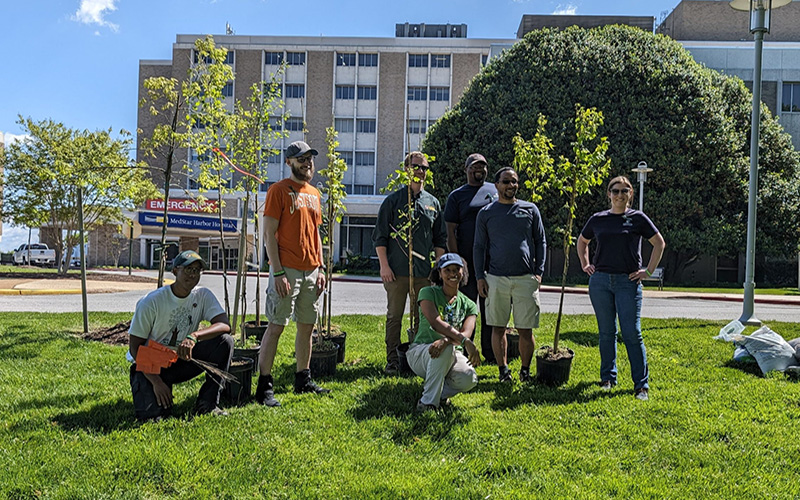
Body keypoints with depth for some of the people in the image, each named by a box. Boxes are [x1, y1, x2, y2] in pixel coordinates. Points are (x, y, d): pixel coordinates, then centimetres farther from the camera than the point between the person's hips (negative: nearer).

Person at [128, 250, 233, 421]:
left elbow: (225, 325, -22)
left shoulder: (203, 295, -7)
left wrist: (194, 336, -40)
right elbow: (135, 347, -14)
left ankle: (207, 404, -12)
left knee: (224, 341, -20)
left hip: (182, 360, 3)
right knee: (151, 414, -26)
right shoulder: (151, 301, -17)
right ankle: (141, 384, 11)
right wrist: (156, 382, -23)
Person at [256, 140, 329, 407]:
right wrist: (278, 272, -16)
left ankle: (303, 380, 23)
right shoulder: (279, 190, -5)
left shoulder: (314, 194, 16)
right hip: (287, 270, -7)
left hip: (311, 271, 7)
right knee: (276, 325, -5)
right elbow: (269, 234, -10)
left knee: (307, 325, 12)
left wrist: (321, 269, 12)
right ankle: (264, 385, 1)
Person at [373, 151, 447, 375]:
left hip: (424, 272, 3)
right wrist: (384, 265, -8)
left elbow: (440, 239, 16)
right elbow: (380, 236, -1)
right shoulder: (393, 200, 1)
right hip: (397, 271, -3)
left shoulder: (433, 203, 12)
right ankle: (393, 360, 10)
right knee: (394, 316, 2)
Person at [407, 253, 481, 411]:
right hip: (420, 352, -3)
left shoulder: (468, 305, 7)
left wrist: (446, 340, -36)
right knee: (446, 350, -37)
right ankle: (428, 401, -24)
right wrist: (466, 342, -34)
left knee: (469, 379, -29)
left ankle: (440, 392, 3)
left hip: (452, 356, 3)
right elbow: (435, 323, -21)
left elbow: (466, 333, -13)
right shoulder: (428, 293, -3)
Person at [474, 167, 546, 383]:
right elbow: (479, 247, 9)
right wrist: (480, 277, 1)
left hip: (526, 278, 0)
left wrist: (539, 272, 3)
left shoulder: (530, 209, 9)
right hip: (496, 278, 0)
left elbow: (540, 242, 12)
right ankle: (503, 368, 17)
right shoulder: (486, 213, 7)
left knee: (526, 329, 2)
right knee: (498, 327, 5)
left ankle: (526, 370, 17)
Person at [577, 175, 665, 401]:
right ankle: (608, 377, 22)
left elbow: (659, 243, 7)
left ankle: (641, 384, 4)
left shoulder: (638, 219, 1)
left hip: (628, 282, -2)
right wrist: (585, 264, 13)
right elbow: (582, 241, 24)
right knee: (606, 332, 9)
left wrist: (648, 271, 1)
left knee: (632, 333, -4)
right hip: (600, 281, 3)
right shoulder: (598, 219, 8)